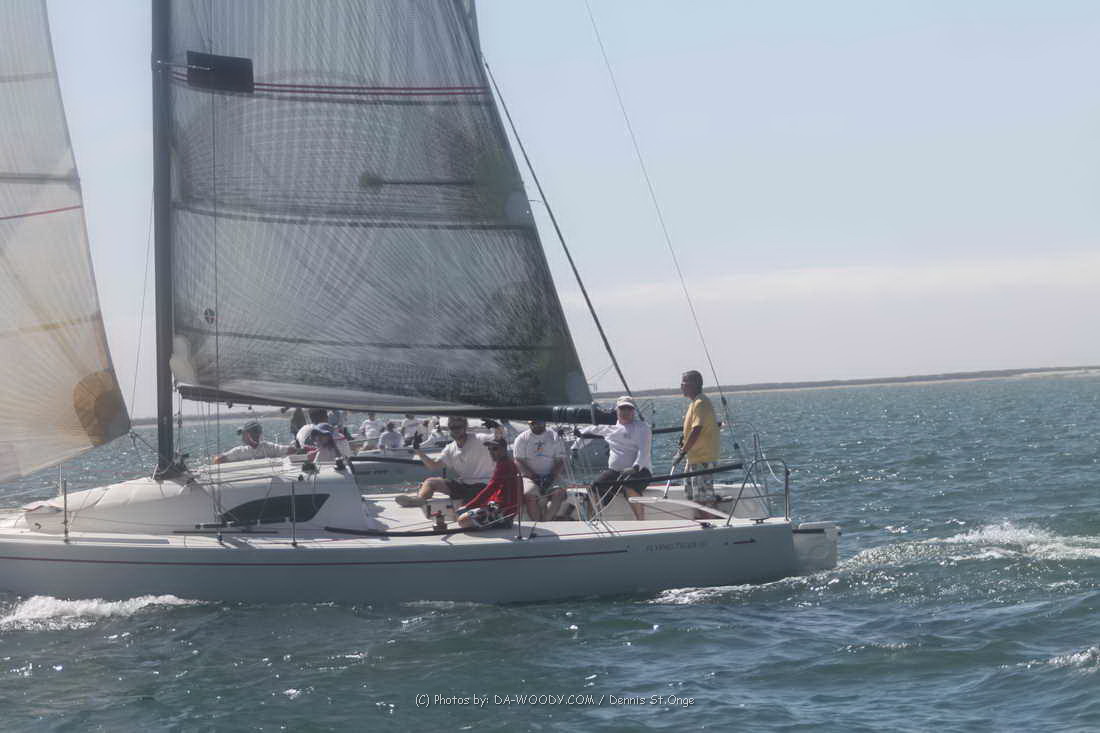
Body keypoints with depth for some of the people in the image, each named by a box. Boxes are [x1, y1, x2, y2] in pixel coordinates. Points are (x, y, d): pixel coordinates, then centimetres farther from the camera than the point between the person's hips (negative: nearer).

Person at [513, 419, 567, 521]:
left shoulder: (554, 438, 12)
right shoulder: (522, 439, 8)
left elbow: (560, 461, 7)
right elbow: (519, 462, -1)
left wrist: (552, 478, -11)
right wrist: (535, 477, -14)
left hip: (550, 477, 1)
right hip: (529, 477, -1)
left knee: (559, 492, -31)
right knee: (530, 495, -34)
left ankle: (544, 521, -36)